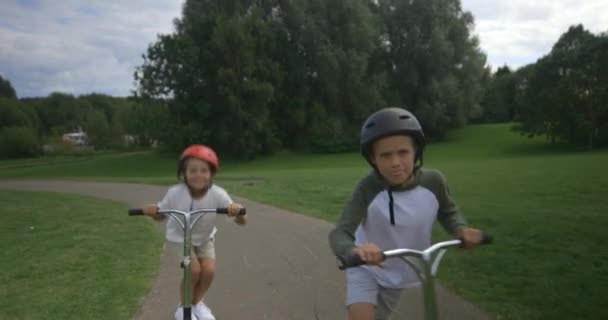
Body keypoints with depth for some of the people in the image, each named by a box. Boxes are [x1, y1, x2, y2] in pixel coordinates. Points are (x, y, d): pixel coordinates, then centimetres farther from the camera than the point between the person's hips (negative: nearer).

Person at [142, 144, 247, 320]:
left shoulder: (218, 194, -29)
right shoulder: (175, 193, -29)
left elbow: (242, 221, -30)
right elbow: (161, 216, -12)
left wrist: (237, 211, -53)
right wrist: (152, 211, -35)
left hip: (204, 237, 2)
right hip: (179, 237, -2)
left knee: (209, 270, -14)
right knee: (194, 270, -20)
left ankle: (197, 303, 20)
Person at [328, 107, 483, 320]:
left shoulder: (433, 182, -22)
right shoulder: (368, 188, -30)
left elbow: (448, 212, -1)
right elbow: (339, 233, -38)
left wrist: (461, 229, -23)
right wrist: (355, 250, -61)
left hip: (403, 274, 3)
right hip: (366, 270, -3)